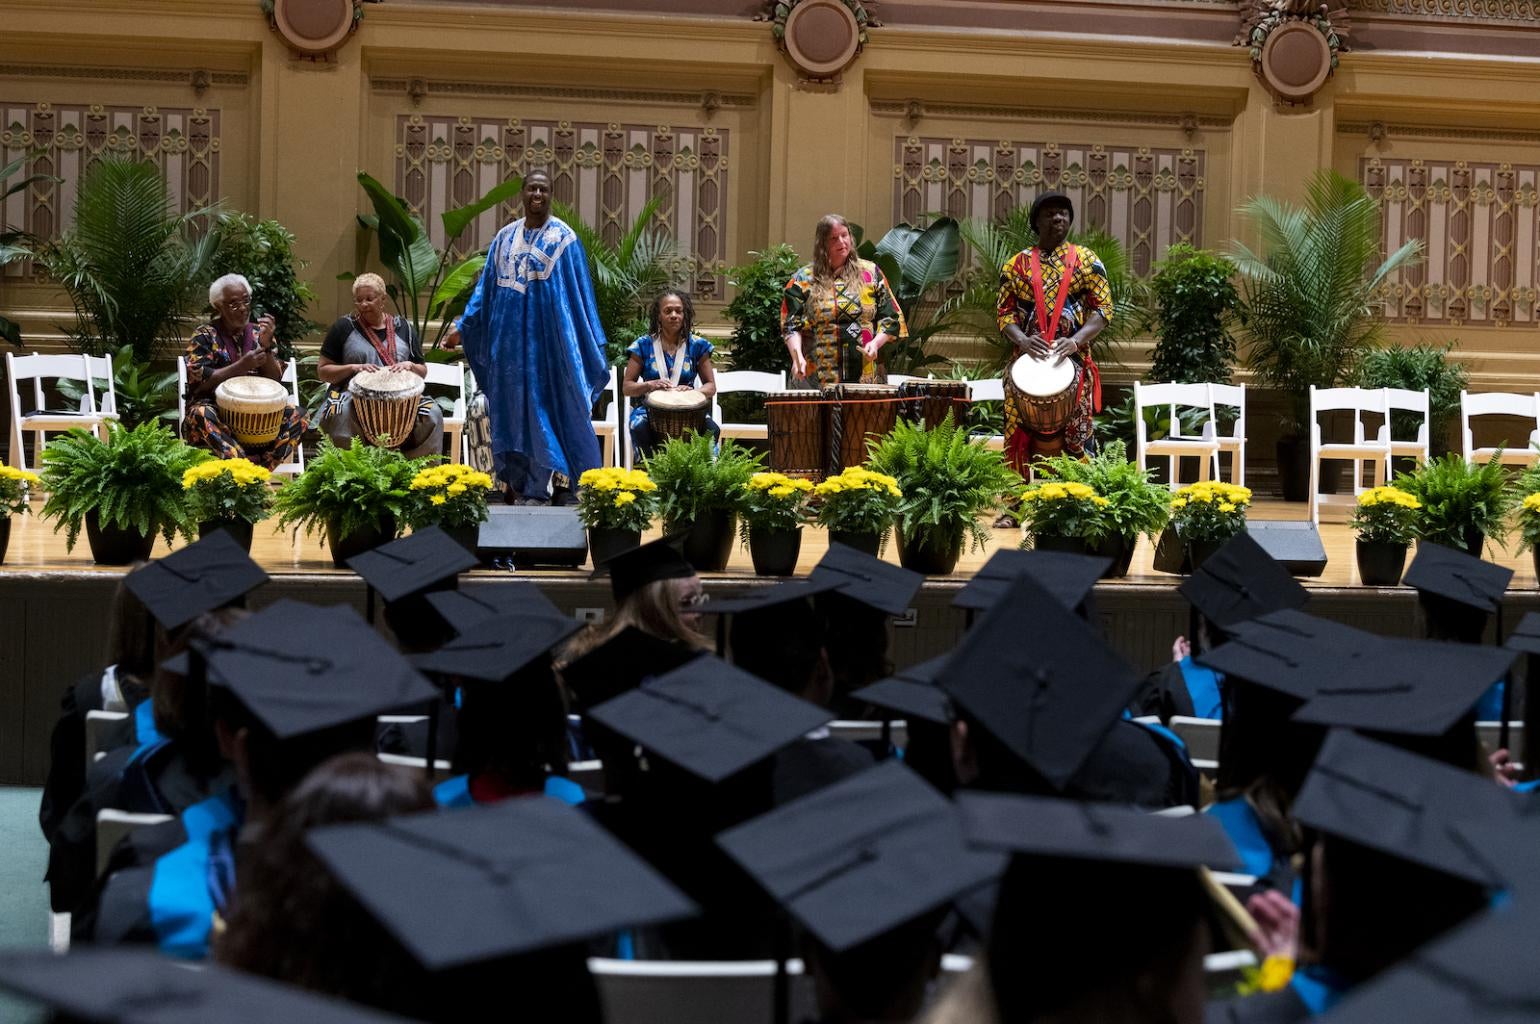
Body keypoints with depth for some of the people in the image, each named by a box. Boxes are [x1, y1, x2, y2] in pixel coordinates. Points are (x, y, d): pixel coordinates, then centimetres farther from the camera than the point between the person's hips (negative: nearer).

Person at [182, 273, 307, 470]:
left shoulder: (259, 333, 10)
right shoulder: (204, 336, 1)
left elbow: (274, 381, 4)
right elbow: (199, 381, -11)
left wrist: (267, 344, -11)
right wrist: (241, 366, -17)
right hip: (216, 408, -3)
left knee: (296, 417, -22)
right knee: (200, 416, -37)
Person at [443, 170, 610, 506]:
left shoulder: (564, 238, -2)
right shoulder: (505, 238, 10)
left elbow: (579, 294, -4)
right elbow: (486, 289, 12)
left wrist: (590, 342, -8)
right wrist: (463, 327, 7)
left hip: (550, 335, -4)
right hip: (513, 335, 4)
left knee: (559, 402, -2)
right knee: (519, 405, 5)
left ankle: (569, 485, 3)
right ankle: (526, 484, 10)